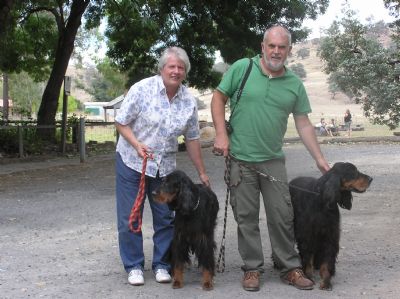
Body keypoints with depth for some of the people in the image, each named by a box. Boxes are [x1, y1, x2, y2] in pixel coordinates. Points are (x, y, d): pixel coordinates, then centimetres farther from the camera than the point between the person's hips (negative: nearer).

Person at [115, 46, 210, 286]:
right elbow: (121, 122, -9)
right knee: (129, 219, 2)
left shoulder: (189, 101, -3)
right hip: (131, 162, -3)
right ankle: (134, 266, 15)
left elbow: (192, 139, 5)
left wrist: (202, 172, 7)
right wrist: (136, 144, -24)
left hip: (165, 167, 3)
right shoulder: (142, 89, -15)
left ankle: (162, 264, 22)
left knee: (166, 218, 8)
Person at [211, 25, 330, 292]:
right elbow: (218, 98, 2)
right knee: (246, 217, 6)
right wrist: (221, 134, -8)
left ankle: (290, 268, 18)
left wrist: (320, 159, 6)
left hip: (273, 160, 2)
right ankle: (252, 269, 17)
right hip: (240, 159, -2)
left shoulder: (295, 85, 3)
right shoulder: (242, 68, -4)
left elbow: (304, 124, 8)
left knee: (282, 215, 5)